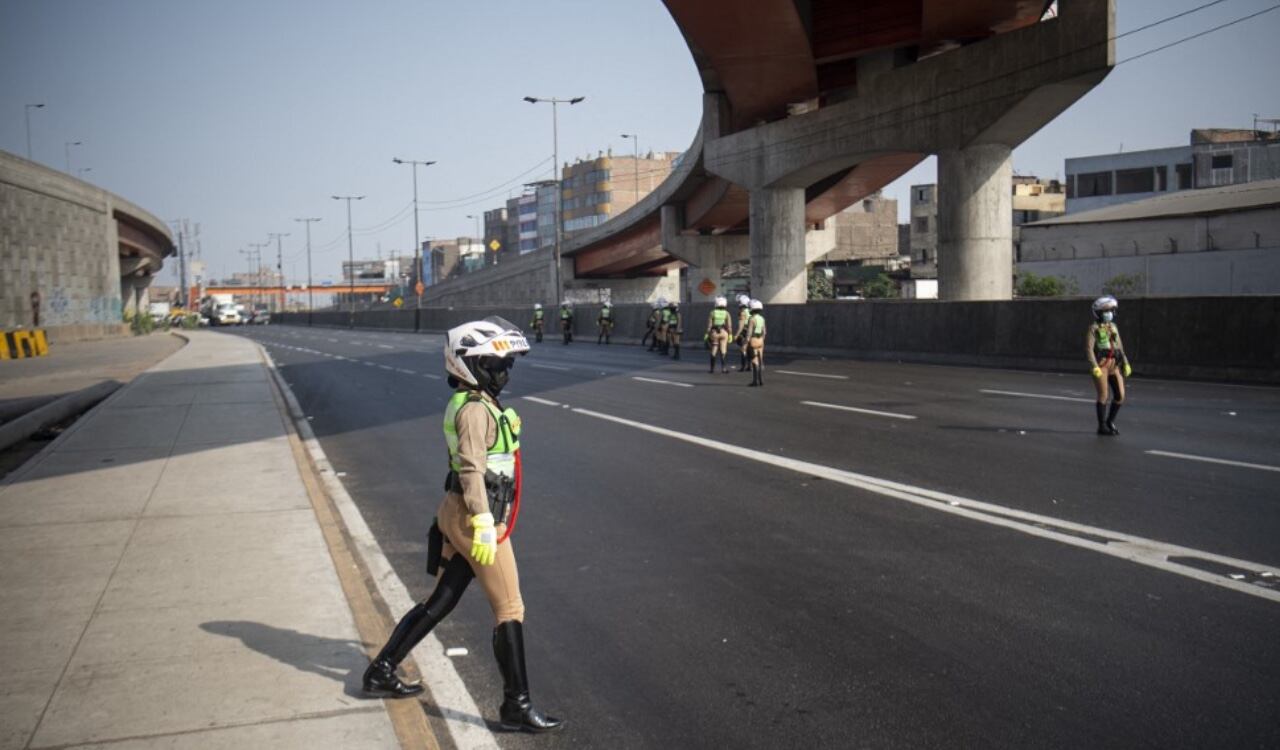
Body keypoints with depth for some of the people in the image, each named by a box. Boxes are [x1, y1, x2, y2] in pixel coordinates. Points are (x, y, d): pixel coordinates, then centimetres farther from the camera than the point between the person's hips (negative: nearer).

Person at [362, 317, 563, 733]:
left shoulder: (470, 403, 14)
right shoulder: (476, 409, -17)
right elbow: (473, 469, -26)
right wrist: (484, 524, -30)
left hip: (458, 516, 10)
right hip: (474, 518, -10)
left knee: (439, 603, 18)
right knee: (509, 610, -2)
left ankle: (381, 672, 28)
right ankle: (517, 706, 5)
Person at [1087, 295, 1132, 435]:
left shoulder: (1113, 327, 15)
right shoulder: (1094, 328, -3)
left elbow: (1120, 347, 17)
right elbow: (1089, 348, -10)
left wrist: (1125, 363, 8)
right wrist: (1094, 367, -19)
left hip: (1114, 365, 6)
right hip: (1101, 364, -6)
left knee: (1120, 395, 2)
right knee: (1103, 395, -4)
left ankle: (1110, 421, 21)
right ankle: (1102, 426, 7)